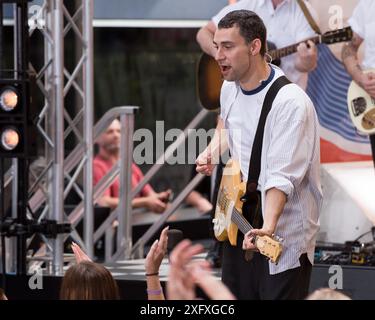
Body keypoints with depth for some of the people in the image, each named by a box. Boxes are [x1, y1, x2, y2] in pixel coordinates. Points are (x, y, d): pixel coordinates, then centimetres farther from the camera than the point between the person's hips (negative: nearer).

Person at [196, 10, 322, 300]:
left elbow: (281, 177, -31)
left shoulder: (291, 103, -24)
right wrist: (214, 150, 8)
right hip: (239, 224, 8)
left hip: (281, 239, -8)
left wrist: (268, 227, -45)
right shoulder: (231, 87, 3)